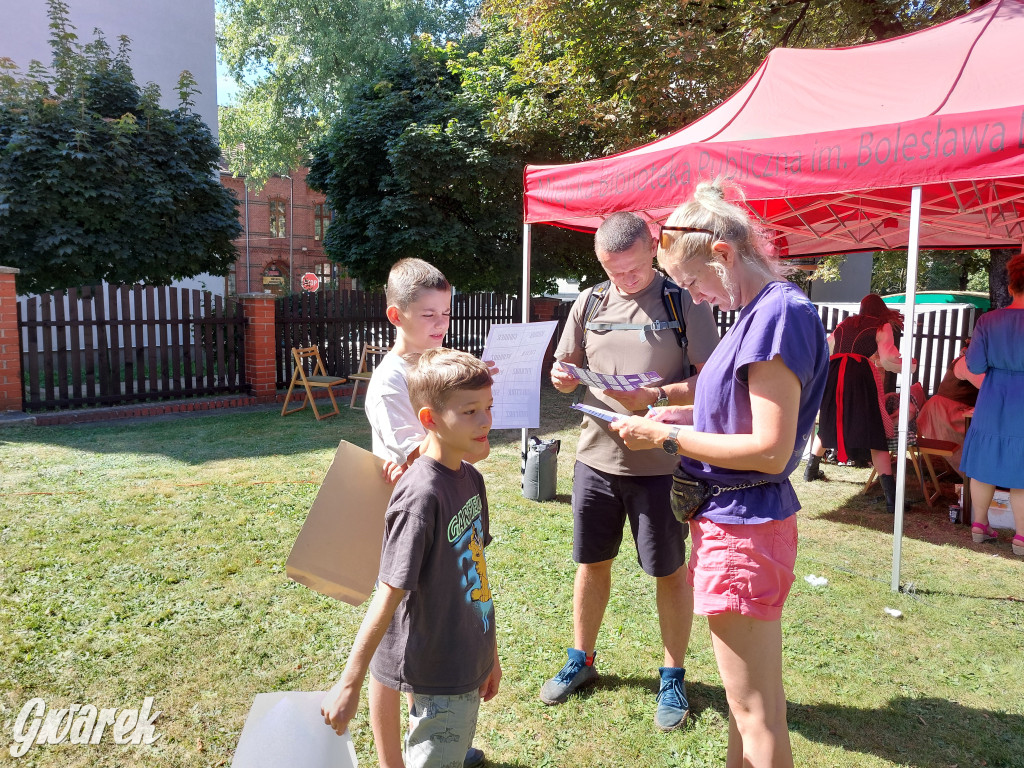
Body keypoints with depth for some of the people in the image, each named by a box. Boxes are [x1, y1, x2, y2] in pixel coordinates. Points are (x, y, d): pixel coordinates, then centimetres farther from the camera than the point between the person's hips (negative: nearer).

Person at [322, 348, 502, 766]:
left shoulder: (471, 479, -1)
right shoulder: (420, 496, -26)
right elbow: (389, 595, -24)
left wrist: (489, 651, 14)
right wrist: (348, 685, -19)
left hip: (467, 664, 8)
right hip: (436, 676, -8)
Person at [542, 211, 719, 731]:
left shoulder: (684, 302, -6)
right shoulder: (589, 303, 6)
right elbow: (565, 370, 14)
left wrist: (654, 396, -25)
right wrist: (562, 376, -9)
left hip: (659, 463, -4)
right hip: (596, 456, 4)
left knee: (669, 571, 10)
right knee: (591, 562, 16)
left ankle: (673, 676, 30)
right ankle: (581, 659, 36)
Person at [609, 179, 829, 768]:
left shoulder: (779, 312, -20)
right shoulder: (762, 311, 9)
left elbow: (770, 450, -24)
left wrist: (667, 437, -17)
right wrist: (686, 416, 6)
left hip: (743, 528, -10)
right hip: (735, 517, 10)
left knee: (756, 712, 5)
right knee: (755, 693, 24)